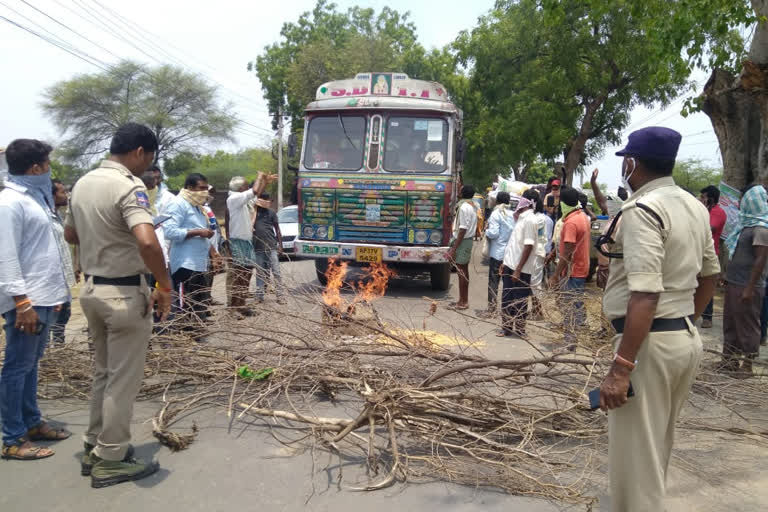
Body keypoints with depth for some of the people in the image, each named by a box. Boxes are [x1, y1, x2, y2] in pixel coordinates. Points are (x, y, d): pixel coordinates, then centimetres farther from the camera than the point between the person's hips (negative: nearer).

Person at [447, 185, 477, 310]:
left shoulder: (464, 207, -17)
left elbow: (463, 229, -21)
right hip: (468, 240, 10)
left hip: (462, 241, -10)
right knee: (464, 272, 13)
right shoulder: (472, 206, 12)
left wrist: (454, 248, -20)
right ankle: (464, 300, 20)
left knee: (461, 272, -5)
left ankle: (463, 302, 0)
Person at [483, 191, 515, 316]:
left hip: (497, 253, -5)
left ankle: (492, 308, 2)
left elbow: (493, 233, -17)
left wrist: (486, 231, 2)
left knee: (493, 280, 2)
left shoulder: (496, 214, -11)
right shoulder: (513, 215, 4)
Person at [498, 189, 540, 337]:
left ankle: (519, 329, 16)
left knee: (519, 301, 4)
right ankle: (507, 327, 23)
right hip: (510, 265, 8)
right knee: (507, 299, 13)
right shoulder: (521, 218, 12)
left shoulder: (529, 220, -15)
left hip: (521, 269, -8)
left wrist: (518, 270, -20)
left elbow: (528, 247, -19)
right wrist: (506, 263, 16)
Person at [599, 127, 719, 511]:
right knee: (656, 448, 24)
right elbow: (709, 275, 21)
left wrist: (620, 367, -26)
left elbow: (646, 294, -26)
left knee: (636, 457, 1)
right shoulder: (695, 207, 11)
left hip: (650, 343, -9)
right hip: (687, 339, 9)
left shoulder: (642, 209, -18)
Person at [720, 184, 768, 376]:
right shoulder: (747, 224, 13)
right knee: (730, 322, 13)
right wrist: (728, 278, 19)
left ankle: (747, 364, 10)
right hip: (734, 283, 9)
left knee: (747, 325, 0)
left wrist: (749, 288, -20)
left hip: (747, 286, -9)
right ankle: (730, 360, 22)